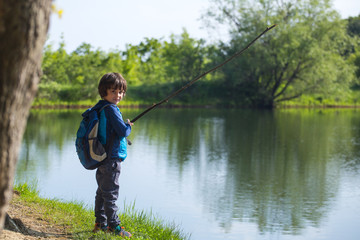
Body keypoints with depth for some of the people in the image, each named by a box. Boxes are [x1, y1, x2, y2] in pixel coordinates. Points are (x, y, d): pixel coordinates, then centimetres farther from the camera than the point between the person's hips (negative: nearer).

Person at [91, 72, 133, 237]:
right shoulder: (111, 109, -17)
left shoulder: (98, 108, 12)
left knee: (102, 191, 15)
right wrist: (129, 126, -1)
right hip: (111, 158, -9)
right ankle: (113, 225, -1)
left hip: (100, 157, 9)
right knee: (110, 193, -5)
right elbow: (123, 132, -22)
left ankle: (100, 223, 23)